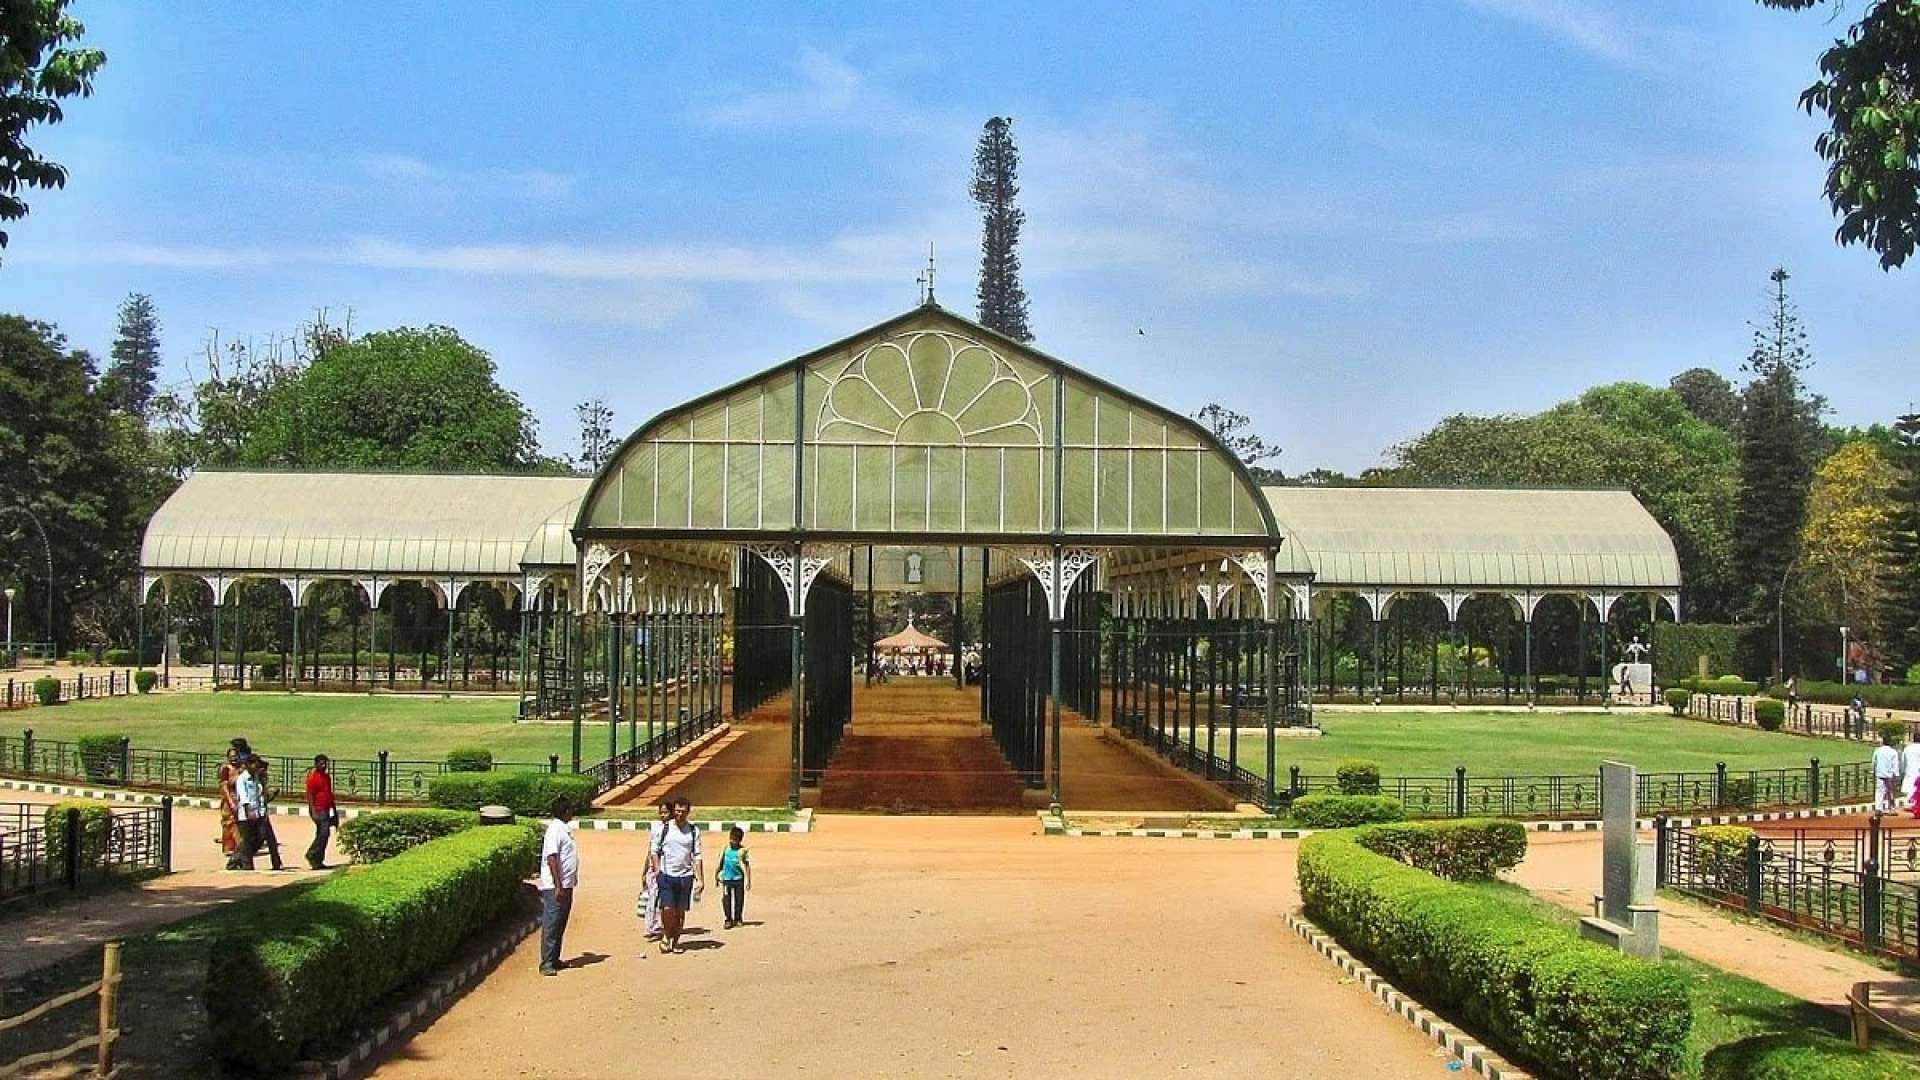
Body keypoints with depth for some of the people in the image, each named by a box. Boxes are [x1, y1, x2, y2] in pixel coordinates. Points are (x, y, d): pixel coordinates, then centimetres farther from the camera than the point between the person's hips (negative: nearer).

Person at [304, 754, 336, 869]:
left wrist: (334, 809, 22)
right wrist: (313, 812, -20)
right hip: (318, 810, -9)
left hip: (326, 810, 9)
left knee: (321, 835, 9)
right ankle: (311, 855, -8)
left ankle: (318, 861, 12)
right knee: (324, 832, -17)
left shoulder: (327, 776, 16)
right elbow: (310, 795, -14)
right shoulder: (313, 777, -10)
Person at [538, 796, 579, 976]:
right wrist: (558, 887, -23)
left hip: (566, 886, 9)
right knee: (551, 925, -6)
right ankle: (546, 964, -5)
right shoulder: (555, 829, -15)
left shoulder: (564, 828, 14)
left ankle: (554, 960, 21)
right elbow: (552, 858, -20)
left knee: (560, 925, 14)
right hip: (555, 887, -9)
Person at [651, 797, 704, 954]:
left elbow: (697, 857, 6)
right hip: (666, 875, -1)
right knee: (667, 909, -9)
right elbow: (655, 851, 7)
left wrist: (700, 879, 0)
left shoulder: (693, 831, 4)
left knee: (681, 911, 4)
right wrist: (657, 872, -3)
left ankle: (676, 940, 17)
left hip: (685, 876, 1)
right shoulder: (664, 829, 1)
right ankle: (666, 935, 14)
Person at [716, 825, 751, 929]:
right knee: (726, 900, -2)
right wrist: (716, 876, 15)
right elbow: (720, 863, 12)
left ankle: (737, 919, 21)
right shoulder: (725, 848, 2)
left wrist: (748, 880, -8)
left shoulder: (742, 850, -6)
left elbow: (747, 866, -4)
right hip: (725, 878, 2)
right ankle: (728, 920, 7)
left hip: (738, 879, -2)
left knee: (739, 900, 7)